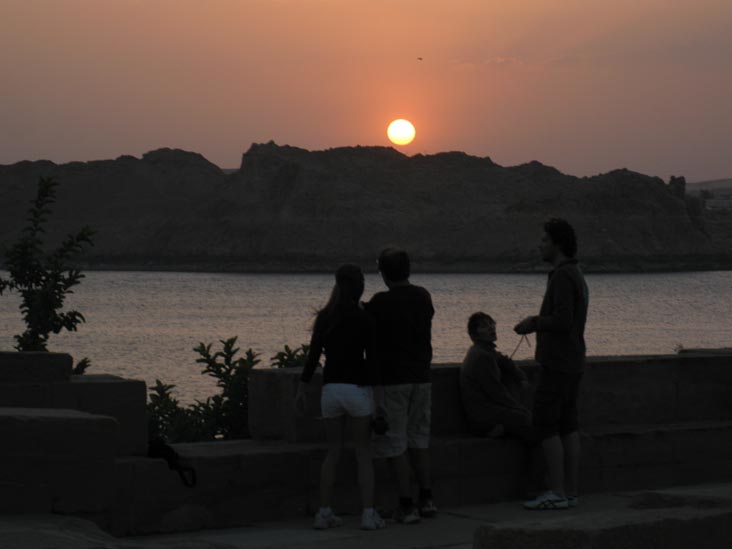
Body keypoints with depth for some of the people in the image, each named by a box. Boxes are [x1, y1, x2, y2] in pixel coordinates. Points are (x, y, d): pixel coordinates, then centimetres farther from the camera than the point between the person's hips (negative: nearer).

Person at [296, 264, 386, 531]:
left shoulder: (324, 317, 3)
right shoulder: (364, 319, -7)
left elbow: (313, 355, 3)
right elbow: (371, 359, -9)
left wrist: (302, 388, 11)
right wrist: (378, 396, -7)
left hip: (330, 388, 3)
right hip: (358, 389, -3)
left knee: (333, 451, 12)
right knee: (364, 453, 4)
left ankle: (324, 513, 9)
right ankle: (368, 514, -1)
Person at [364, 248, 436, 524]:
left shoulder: (381, 302, -13)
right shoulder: (423, 297, 5)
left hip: (391, 379, -6)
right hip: (421, 377, 6)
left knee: (395, 444, 0)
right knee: (419, 439, 17)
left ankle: (406, 505, -3)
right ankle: (426, 498, 16)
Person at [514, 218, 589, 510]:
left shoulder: (562, 276, -16)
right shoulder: (577, 277, 17)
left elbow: (563, 321, -24)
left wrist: (534, 323, -10)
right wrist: (536, 323, 14)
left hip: (558, 363, -10)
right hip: (572, 363, 10)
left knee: (544, 424, -7)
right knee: (567, 425, 8)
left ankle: (556, 492, -9)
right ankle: (570, 492, 7)